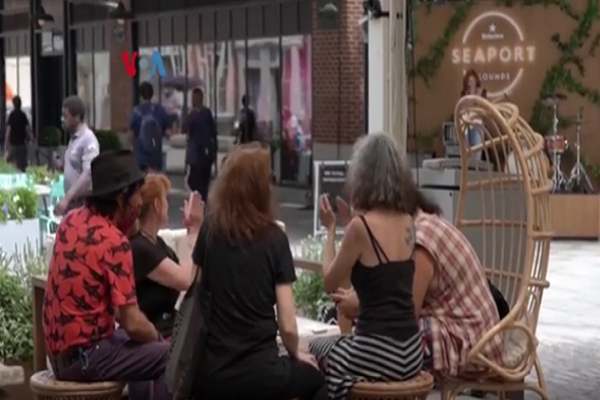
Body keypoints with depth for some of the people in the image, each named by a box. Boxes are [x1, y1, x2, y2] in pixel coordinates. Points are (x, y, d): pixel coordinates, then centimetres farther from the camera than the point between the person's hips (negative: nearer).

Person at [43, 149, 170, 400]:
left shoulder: (71, 220, 4)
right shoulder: (113, 241, -21)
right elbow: (133, 324, -20)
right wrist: (156, 337, -1)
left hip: (59, 349, 9)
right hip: (83, 355, -9)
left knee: (144, 345, 26)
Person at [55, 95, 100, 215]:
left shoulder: (88, 139, -16)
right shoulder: (73, 138, 12)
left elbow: (88, 174, -25)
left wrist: (67, 198, -33)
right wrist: (62, 163, 3)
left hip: (84, 202, -9)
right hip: (72, 200, 9)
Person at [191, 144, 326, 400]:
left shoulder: (210, 229, -2)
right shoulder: (274, 238, -9)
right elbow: (287, 325, -8)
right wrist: (296, 355, 10)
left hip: (210, 373, 3)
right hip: (259, 373, -3)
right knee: (315, 379, 30)